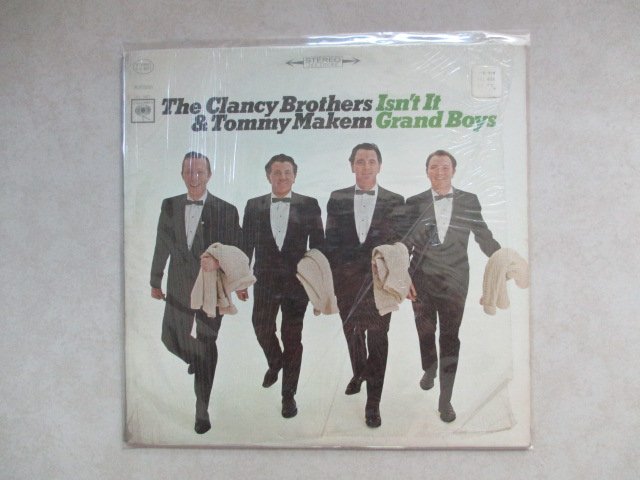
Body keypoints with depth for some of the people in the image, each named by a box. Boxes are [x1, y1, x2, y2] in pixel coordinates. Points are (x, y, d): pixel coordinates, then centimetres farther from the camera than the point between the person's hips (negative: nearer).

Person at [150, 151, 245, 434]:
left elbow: (236, 249, -1)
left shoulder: (225, 210, -7)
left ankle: (202, 409, 17)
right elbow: (162, 246, 8)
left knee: (206, 346, 1)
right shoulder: (169, 206, 3)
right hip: (178, 287, 4)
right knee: (171, 339, 13)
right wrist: (156, 281, 11)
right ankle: (194, 360, 50)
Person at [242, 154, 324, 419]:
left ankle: (289, 394, 19)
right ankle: (275, 362, 46)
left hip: (297, 281, -2)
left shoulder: (309, 205, -2)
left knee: (292, 338, 4)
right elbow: (247, 245, 5)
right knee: (262, 329, 13)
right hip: (265, 280, 2)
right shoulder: (254, 206, 4)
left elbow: (318, 245, -1)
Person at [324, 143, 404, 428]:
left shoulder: (395, 201, -1)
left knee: (377, 339, 0)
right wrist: (328, 278, -2)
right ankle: (359, 373, 47)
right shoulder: (337, 199, 3)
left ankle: (373, 403, 11)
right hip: (346, 281, 2)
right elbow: (331, 241, 2)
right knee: (352, 332, 19)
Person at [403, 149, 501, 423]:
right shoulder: (415, 203, -2)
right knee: (425, 332, 17)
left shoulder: (469, 201, -1)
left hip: (454, 282, -1)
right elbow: (405, 244, 0)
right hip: (422, 281, 1)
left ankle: (445, 399, 13)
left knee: (450, 338, 2)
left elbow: (484, 238, 4)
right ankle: (429, 370, 47)